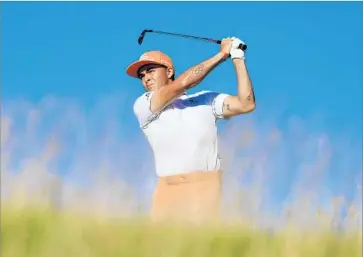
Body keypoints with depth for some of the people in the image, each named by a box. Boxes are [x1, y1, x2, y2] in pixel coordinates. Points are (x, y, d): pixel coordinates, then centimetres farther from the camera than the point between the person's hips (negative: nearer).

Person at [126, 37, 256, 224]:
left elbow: (246, 104, 1)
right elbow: (182, 83, -6)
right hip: (168, 193, 1)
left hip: (206, 190, -1)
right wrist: (222, 54, -2)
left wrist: (238, 58, 0)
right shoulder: (142, 106, 6)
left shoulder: (206, 100, 13)